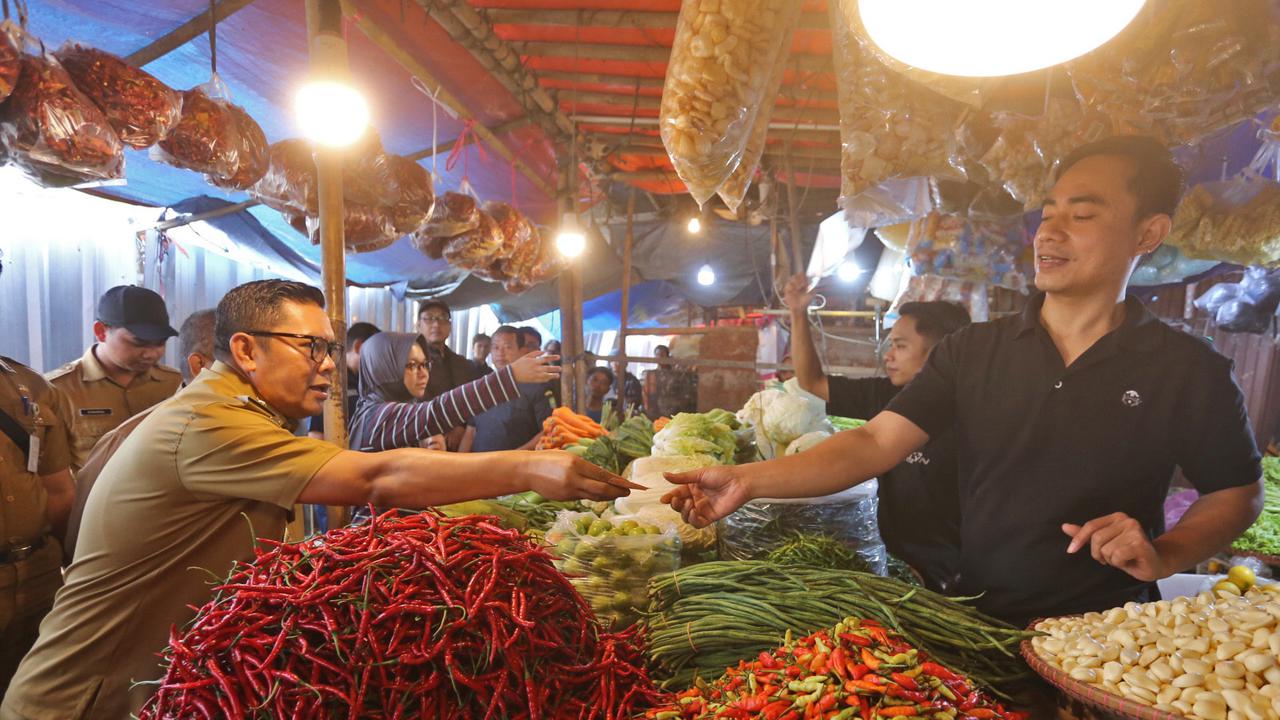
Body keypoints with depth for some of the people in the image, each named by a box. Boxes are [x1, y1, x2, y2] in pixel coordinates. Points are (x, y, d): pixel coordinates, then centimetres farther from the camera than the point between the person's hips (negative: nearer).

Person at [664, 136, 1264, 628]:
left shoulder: (1189, 369, -4)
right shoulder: (973, 351, -2)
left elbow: (1239, 492, 8)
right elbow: (874, 443, -10)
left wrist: (1164, 554, -12)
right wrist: (748, 481, -22)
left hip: (1103, 634, -1)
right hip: (977, 620, 2)